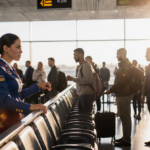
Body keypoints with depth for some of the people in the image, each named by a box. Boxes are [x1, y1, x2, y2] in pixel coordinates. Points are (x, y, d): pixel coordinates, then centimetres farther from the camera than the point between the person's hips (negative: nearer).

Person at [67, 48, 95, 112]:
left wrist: (73, 79, -20)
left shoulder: (86, 65, -13)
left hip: (86, 95, -10)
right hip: (82, 95, 10)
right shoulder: (81, 65, 17)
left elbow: (88, 80, -23)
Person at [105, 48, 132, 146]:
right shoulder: (125, 64, 18)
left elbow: (121, 81, -22)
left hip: (124, 95, -11)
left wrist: (111, 90, -16)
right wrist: (113, 90, 14)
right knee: (124, 117, 15)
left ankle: (126, 140, -1)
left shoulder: (126, 65, -16)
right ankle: (125, 137, 24)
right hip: (122, 94, 11)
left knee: (125, 117, -6)